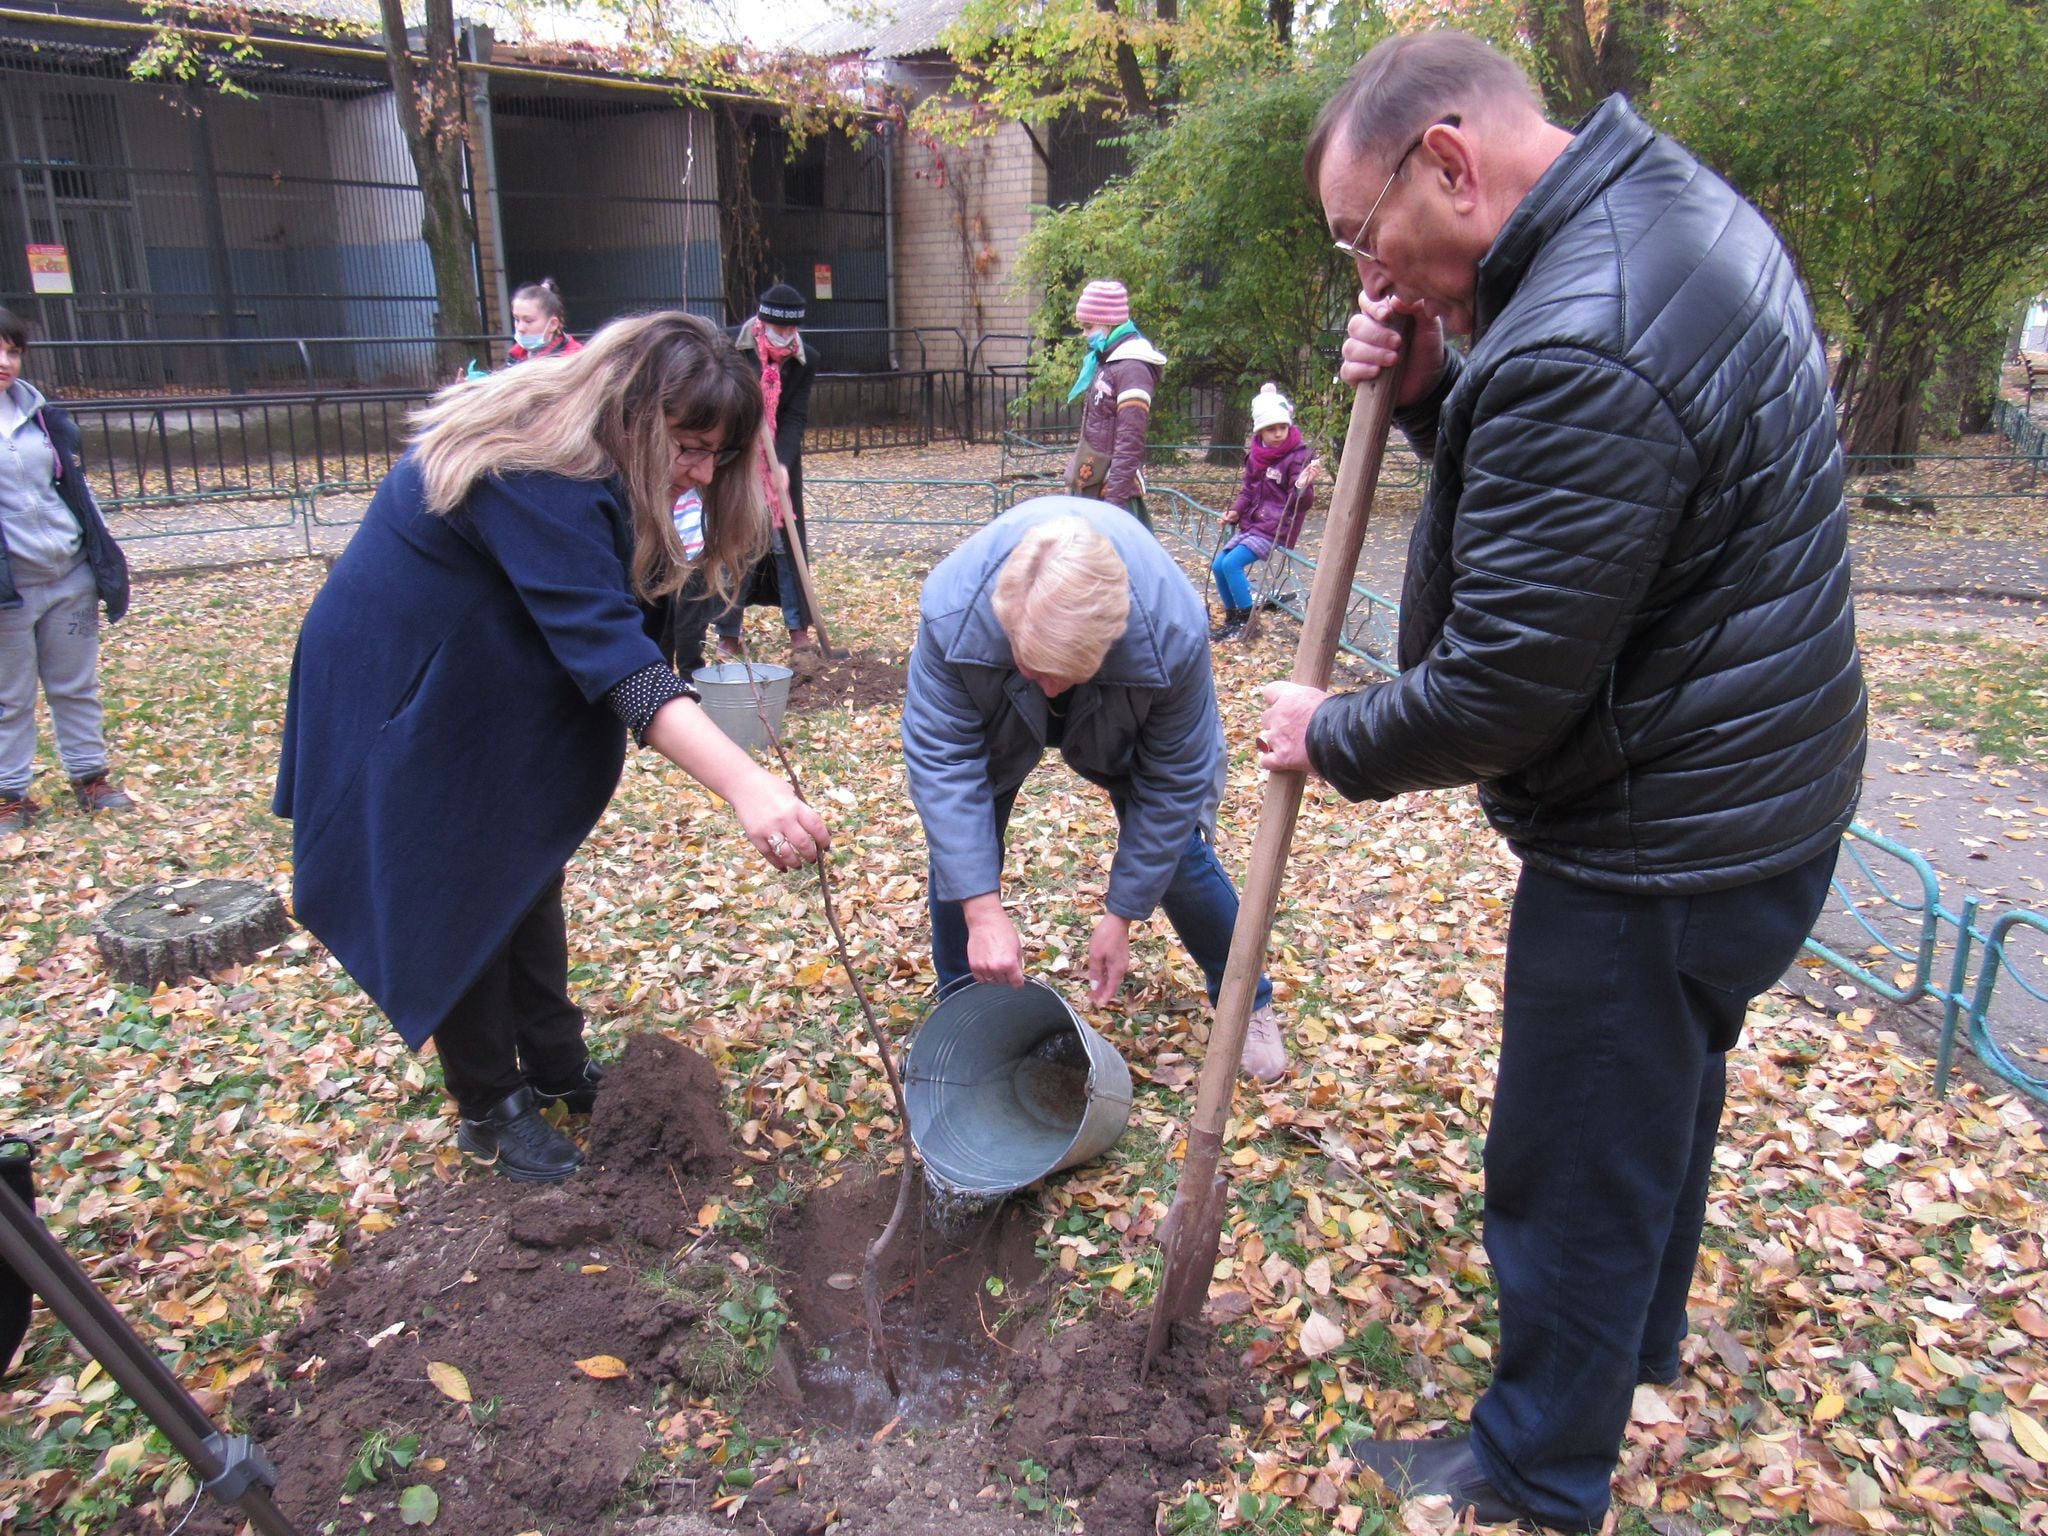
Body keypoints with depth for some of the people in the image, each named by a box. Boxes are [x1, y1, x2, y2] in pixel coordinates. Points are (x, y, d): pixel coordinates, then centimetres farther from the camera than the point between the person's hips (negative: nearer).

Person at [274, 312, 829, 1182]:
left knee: (529, 875, 16)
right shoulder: (536, 481, -35)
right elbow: (611, 653, -47)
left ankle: (555, 1066, 32)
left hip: (493, 700, 9)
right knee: (462, 907, 3)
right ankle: (488, 1108, 21)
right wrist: (744, 785, -56)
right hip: (405, 708, -9)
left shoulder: (585, 463, -5)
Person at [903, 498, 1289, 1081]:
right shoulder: (952, 613, -42)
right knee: (959, 846, -8)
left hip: (1127, 727, 0)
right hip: (996, 714, 1)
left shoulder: (1174, 633, -42)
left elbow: (1172, 783, -28)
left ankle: (1246, 999, 25)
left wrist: (1120, 917, -25)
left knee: (1177, 852, -1)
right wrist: (983, 910, -42)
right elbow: (941, 761, -36)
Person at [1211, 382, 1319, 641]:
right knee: (1218, 565, 2)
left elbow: (1299, 502, -15)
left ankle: (1247, 619, -8)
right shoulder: (1256, 455, 7)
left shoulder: (1299, 456, -11)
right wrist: (1236, 511, 1)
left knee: (1232, 563, -21)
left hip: (1277, 529, -7)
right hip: (1251, 523, 7)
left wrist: (1302, 487, -37)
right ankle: (1232, 618, 18)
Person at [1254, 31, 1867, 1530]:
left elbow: (1500, 690, -27)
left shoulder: (1579, 349, -30)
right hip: (1759, 788, 11)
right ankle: (1640, 1337, 54)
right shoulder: (1675, 199, 4)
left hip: (1660, 848, -10)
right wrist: (1434, 391, -4)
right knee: (1666, 1087, 28)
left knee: (1573, 1165, 8)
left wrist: (1334, 739, -9)